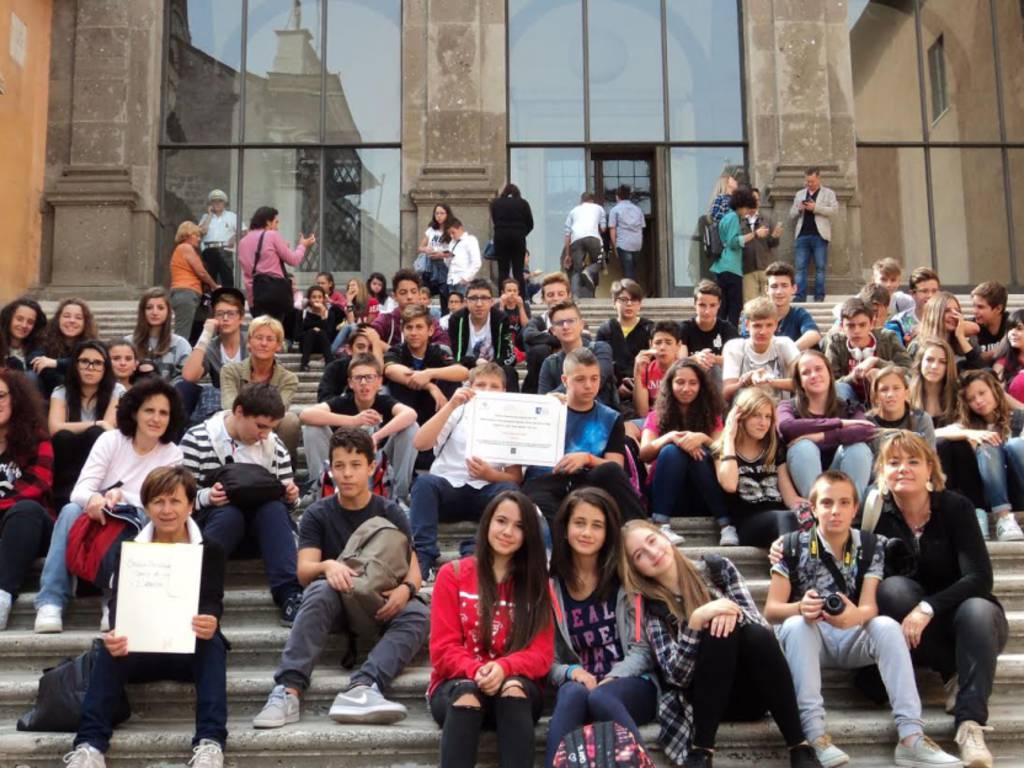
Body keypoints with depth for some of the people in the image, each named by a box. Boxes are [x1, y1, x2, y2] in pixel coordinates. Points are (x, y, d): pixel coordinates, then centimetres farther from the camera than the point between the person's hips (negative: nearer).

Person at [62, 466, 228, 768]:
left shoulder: (209, 550, 0)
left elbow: (213, 601, -13)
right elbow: (118, 602, -12)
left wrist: (210, 622, -41)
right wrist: (115, 635, -37)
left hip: (191, 650, -1)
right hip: (141, 649, 1)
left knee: (213, 642, -34)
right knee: (110, 648, -30)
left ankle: (210, 742, -45)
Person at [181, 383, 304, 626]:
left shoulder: (274, 445, 9)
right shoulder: (196, 440, -3)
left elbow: (284, 498, 14)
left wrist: (290, 495, -10)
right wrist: (206, 497, -27)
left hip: (261, 528, 3)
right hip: (212, 521, -3)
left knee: (274, 509, -30)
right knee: (229, 514, -36)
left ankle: (290, 596, -39)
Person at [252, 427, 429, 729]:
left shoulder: (391, 514, 6)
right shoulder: (318, 514, 4)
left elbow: (413, 569, -2)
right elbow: (304, 572, -7)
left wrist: (406, 588, -27)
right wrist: (328, 566, -31)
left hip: (380, 605, 1)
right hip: (337, 604, 0)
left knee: (418, 614, -31)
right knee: (320, 591, -35)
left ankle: (361, 688, -51)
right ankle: (288, 690, -47)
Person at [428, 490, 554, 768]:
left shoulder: (536, 584, 8)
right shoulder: (452, 574, 5)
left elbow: (542, 653, -1)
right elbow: (443, 648, -1)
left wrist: (504, 668, -23)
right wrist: (476, 671, -23)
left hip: (518, 691, 1)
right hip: (457, 687, -1)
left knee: (514, 687, -34)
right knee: (468, 693, -36)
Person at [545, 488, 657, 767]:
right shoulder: (552, 588, 7)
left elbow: (642, 650, -1)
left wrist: (610, 679, -18)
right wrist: (571, 672, -16)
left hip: (632, 684, -1)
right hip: (580, 683, 1)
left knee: (600, 698, -37)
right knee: (572, 693, -36)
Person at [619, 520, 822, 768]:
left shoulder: (716, 568, 2)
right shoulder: (652, 609, -3)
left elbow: (759, 623, -3)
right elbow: (676, 674, -14)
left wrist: (733, 611, -25)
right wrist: (696, 621, -28)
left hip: (754, 691, 2)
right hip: (707, 699, -2)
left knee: (757, 634, -29)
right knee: (720, 632, -29)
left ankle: (800, 747, -26)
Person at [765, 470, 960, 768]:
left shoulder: (870, 547, -1)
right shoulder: (794, 546, -7)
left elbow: (870, 607, -12)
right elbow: (771, 610, -11)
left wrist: (856, 616, -38)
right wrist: (800, 608, -35)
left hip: (853, 640, 2)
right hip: (808, 639, -2)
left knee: (887, 625, -28)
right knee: (796, 624, -34)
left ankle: (911, 737, -36)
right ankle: (815, 735, -42)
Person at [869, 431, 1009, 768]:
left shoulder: (955, 507, -11)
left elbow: (980, 577, -20)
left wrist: (928, 608, -33)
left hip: (967, 618, -1)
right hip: (913, 630, 2)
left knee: (977, 609, -34)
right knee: (891, 588, -27)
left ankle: (970, 724, -37)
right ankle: (955, 674, -17)